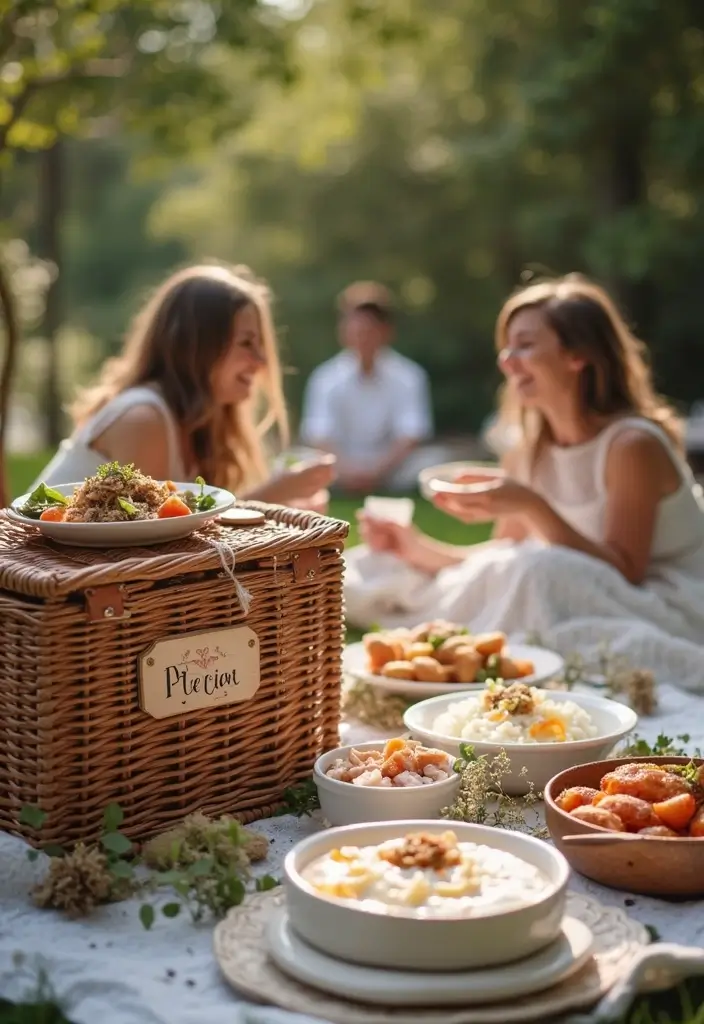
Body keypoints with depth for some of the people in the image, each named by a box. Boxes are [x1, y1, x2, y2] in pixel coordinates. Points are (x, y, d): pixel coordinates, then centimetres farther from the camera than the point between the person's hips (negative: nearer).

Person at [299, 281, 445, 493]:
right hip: (343, 470, 0)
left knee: (433, 464, -29)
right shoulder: (327, 378, -6)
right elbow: (318, 438, -13)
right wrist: (345, 469, -32)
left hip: (391, 466, 0)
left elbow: (410, 438, -11)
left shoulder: (408, 376, -7)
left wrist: (378, 471, -27)